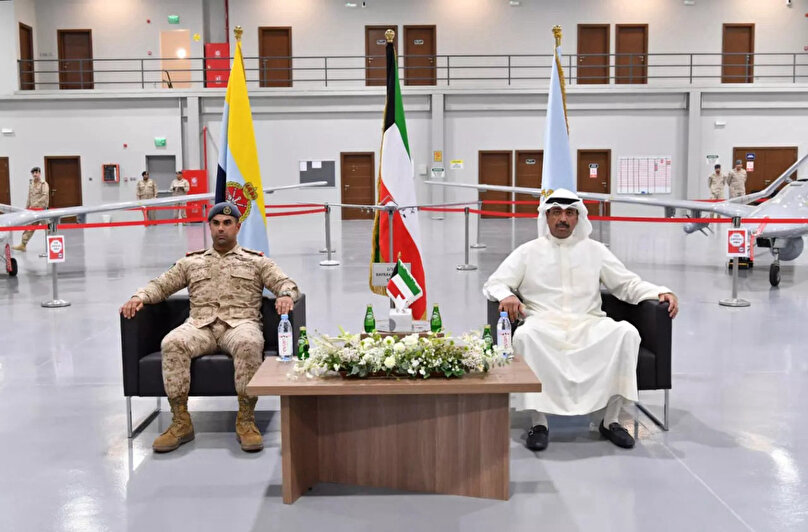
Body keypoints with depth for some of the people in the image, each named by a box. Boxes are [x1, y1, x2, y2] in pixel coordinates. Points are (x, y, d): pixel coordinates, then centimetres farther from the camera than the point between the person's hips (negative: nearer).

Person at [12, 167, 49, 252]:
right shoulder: (31, 184, 15)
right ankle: (23, 245, 3)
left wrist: (36, 204, -24)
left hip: (41, 209, -6)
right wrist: (27, 207, 16)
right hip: (32, 209, 6)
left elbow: (45, 196, -18)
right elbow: (29, 197, 20)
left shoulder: (44, 184, -6)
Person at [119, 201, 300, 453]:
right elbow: (160, 284, 21)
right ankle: (181, 422, -25)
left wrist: (286, 295, -17)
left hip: (240, 322, -2)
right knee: (172, 343, -32)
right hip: (200, 325, 2)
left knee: (249, 344, -39)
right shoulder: (190, 262, 26)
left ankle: (246, 420, -30)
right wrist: (139, 297, -2)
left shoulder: (256, 261, 20)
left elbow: (285, 283, 9)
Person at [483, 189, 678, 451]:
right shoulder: (528, 251, 14)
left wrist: (661, 292, -1)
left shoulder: (595, 250, 19)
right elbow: (493, 284, 9)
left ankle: (610, 420, -19)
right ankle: (539, 422, -26)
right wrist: (506, 296, -15)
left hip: (588, 325, 2)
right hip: (544, 325, -1)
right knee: (525, 335, -36)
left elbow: (628, 284, 17)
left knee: (626, 332, -28)